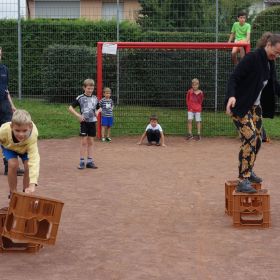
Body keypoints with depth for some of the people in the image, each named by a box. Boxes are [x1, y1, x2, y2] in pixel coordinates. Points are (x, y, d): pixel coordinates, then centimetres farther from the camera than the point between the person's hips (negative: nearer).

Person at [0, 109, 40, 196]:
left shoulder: (32, 136, -45)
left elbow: (34, 159, -53)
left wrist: (32, 184, -62)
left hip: (25, 147, 0)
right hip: (9, 146, 0)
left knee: (28, 166, -19)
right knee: (13, 164, -23)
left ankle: (25, 193, 5)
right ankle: (13, 194, -3)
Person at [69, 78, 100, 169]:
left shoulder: (95, 98, 6)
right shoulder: (80, 98, -5)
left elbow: (98, 108, 21)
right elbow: (71, 108, -3)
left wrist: (97, 112, -1)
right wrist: (78, 115, -13)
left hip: (92, 122, 4)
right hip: (84, 122, -4)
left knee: (90, 142, 7)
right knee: (83, 141, -3)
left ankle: (90, 161, 12)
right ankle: (82, 162, 2)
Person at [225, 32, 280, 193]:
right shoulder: (252, 58, -19)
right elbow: (234, 78, -22)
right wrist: (232, 95, -37)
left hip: (256, 106, 9)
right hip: (240, 106, -9)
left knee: (258, 139, 11)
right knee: (249, 139, -17)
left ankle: (249, 172, 30)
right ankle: (243, 181, -16)